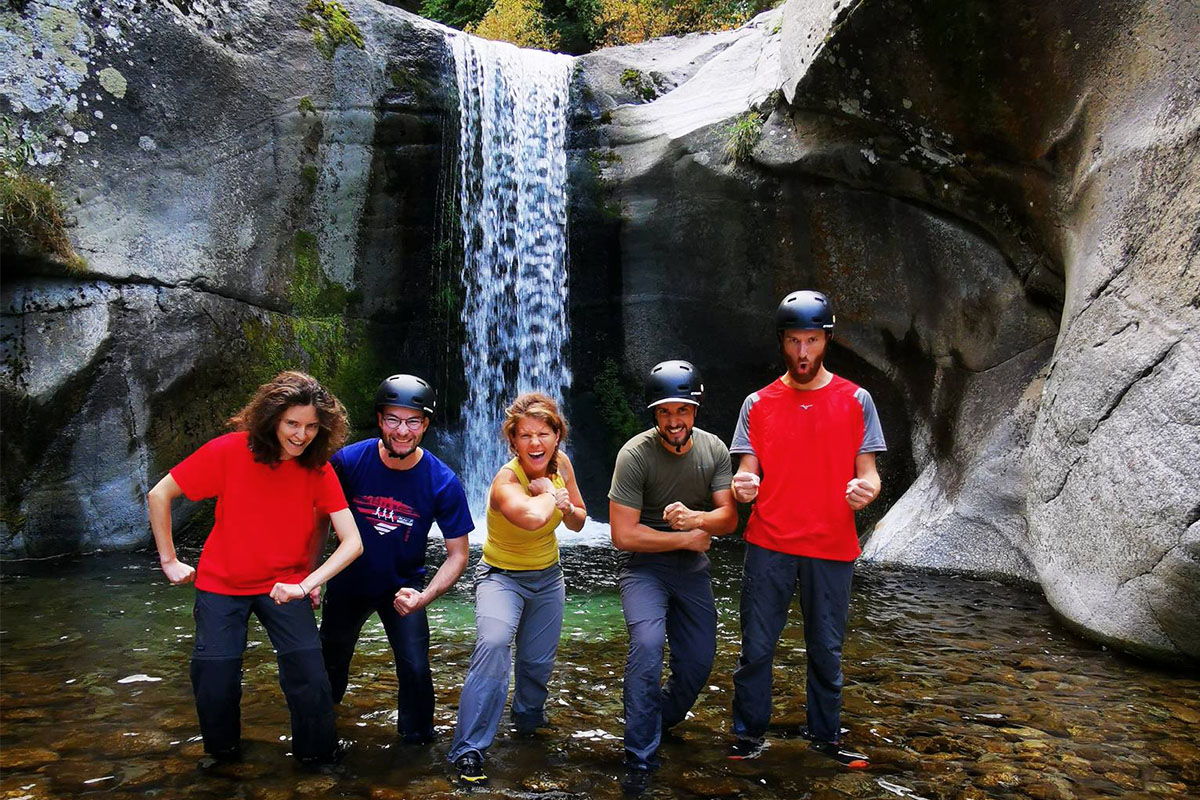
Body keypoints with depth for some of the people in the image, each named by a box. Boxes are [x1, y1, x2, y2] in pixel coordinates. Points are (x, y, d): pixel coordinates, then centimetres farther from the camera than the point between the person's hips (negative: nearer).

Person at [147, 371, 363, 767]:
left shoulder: (319, 469, -12)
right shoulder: (230, 450, -17)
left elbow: (352, 542, -17)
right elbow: (159, 495, -6)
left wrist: (305, 585, -27)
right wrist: (169, 561, -4)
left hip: (284, 585, 1)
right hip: (221, 585, 0)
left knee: (309, 673, -13)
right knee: (214, 682, -5)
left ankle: (318, 754, 15)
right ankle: (222, 752, 28)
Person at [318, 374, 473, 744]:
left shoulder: (443, 483, -24)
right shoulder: (348, 461, -23)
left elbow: (457, 554, -16)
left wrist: (424, 597, -30)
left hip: (403, 586, -1)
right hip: (348, 581, 2)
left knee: (415, 668, -11)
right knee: (331, 661, 22)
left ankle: (417, 740, 20)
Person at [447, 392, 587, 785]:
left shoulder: (561, 463, -10)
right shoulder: (505, 481, -29)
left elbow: (578, 523, 3)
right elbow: (533, 517, -52)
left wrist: (566, 507, -19)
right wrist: (548, 493, -31)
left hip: (548, 576, 6)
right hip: (502, 576, -6)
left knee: (538, 662, 16)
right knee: (493, 644, -31)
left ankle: (528, 718, 48)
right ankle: (469, 750, -22)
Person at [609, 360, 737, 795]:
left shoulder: (713, 450, -6)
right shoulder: (635, 455, -21)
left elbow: (729, 517, -6)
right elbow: (623, 534, -21)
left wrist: (696, 518, -28)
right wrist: (685, 539, -15)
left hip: (692, 567, 5)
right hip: (644, 565, -5)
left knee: (699, 660, 5)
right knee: (648, 644, -26)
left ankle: (663, 722, 37)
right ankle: (639, 759, -12)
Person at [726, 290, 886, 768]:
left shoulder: (855, 401, 3)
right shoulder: (758, 404, 5)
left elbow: (867, 472, 3)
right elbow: (748, 470, 4)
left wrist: (866, 489, -19)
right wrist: (743, 487, -19)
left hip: (831, 548, 0)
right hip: (769, 544, 0)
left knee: (826, 649, 11)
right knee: (756, 646, 5)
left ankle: (824, 735, 29)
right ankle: (749, 733, 21)